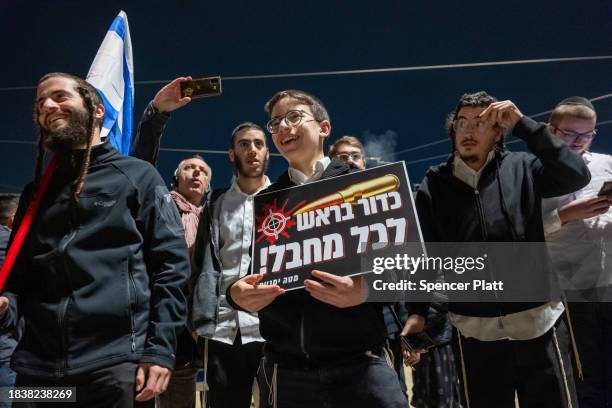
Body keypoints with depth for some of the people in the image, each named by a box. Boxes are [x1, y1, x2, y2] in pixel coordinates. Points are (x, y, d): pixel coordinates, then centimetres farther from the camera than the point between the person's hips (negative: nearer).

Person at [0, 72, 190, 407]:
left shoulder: (138, 176, 3)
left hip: (114, 363, -4)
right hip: (36, 366, 5)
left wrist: (160, 349, -12)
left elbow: (170, 264, -4)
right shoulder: (36, 191, 17)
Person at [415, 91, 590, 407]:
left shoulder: (521, 169, 0)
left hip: (538, 321, 0)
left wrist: (522, 124, -17)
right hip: (477, 330, 0)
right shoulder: (434, 185, -1)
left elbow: (577, 176, -16)